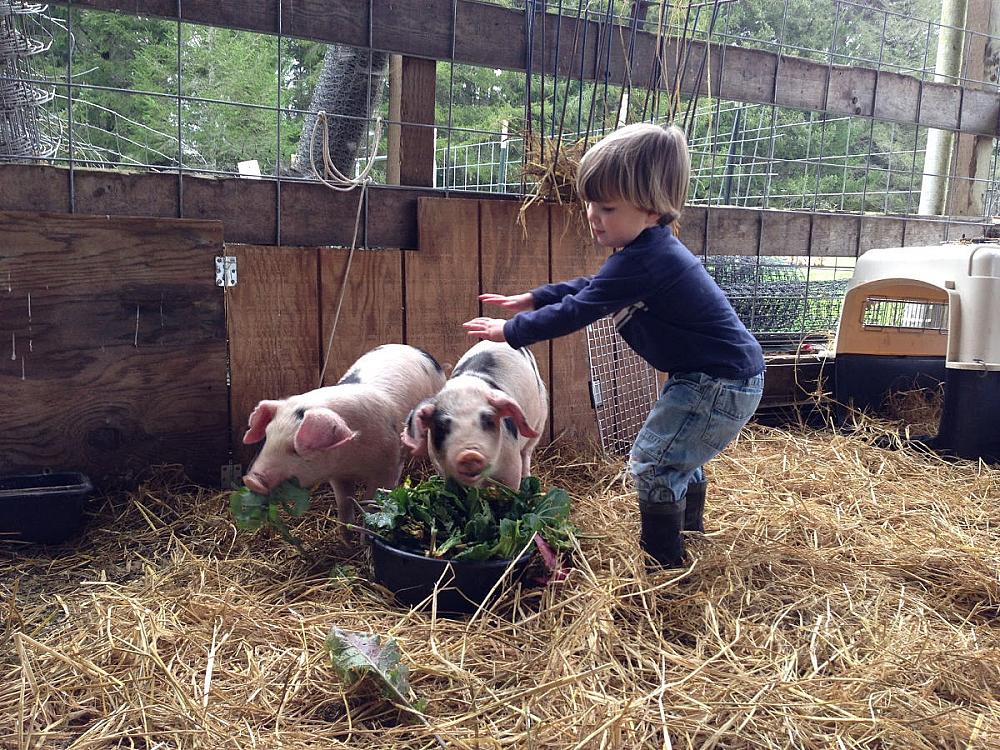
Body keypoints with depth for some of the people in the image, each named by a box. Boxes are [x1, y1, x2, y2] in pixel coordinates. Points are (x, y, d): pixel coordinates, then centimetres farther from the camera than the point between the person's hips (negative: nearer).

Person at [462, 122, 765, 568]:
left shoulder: (640, 261, -28)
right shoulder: (651, 250, 6)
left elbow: (575, 312, -24)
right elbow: (592, 287, 20)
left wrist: (510, 330, -12)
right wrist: (532, 299, 16)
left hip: (720, 384, -11)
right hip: (726, 375, 11)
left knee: (652, 462, -2)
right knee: (678, 455, 27)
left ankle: (662, 560, 12)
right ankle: (688, 530, 48)